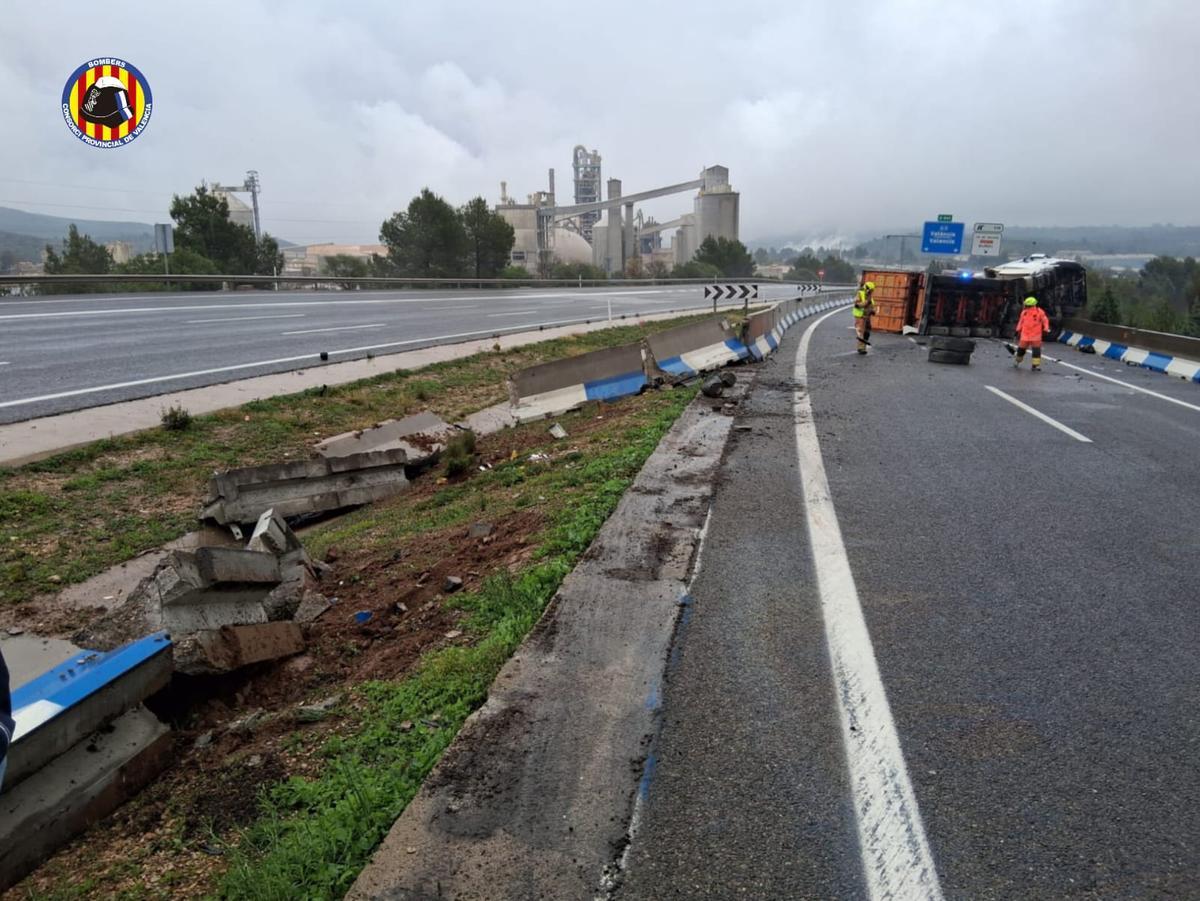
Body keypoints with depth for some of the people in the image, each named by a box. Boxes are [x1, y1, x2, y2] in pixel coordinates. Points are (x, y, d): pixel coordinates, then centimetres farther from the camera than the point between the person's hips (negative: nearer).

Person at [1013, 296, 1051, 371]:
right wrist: (1018, 331, 17)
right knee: (1021, 349, 10)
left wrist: (1045, 329, -8)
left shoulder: (1039, 312, -6)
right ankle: (1017, 360, 34)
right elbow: (1021, 322, 16)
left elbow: (1045, 321, 1)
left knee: (1036, 350, -4)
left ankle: (1036, 365, -1)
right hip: (1025, 335, 3)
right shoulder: (1024, 312, 4)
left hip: (1035, 336, -3)